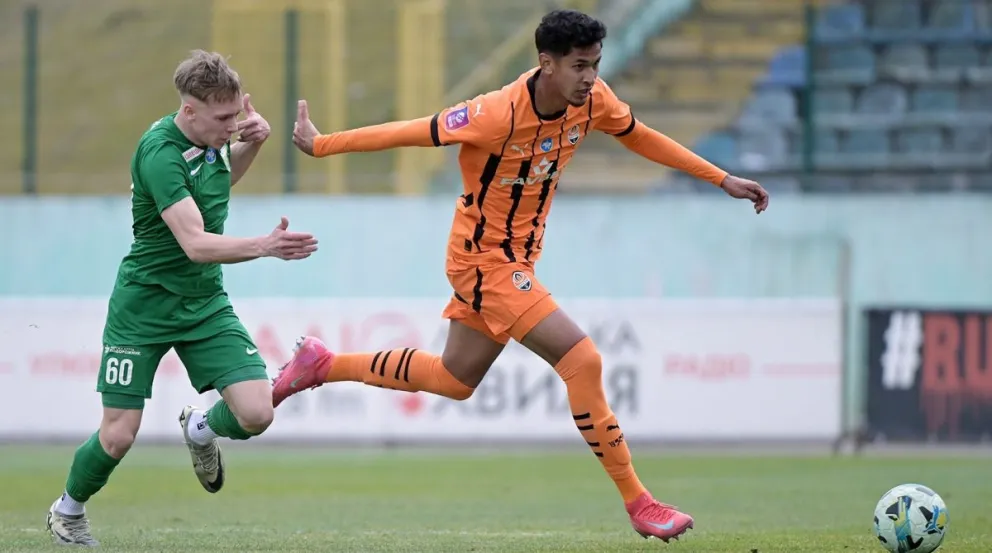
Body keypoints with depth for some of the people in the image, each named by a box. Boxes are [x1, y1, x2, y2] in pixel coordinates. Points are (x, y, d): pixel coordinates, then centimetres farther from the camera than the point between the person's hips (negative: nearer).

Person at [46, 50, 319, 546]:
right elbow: (195, 243, -34)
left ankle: (201, 429, 22)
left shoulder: (210, 137, -3)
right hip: (145, 304, -6)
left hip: (205, 302, 6)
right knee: (118, 436, -3)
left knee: (255, 413, -12)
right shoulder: (160, 151, -26)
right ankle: (68, 510, 27)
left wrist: (252, 143, 2)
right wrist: (265, 246, -47)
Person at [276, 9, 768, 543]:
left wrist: (722, 179, 8)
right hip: (484, 258, -9)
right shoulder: (500, 114, -29)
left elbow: (641, 138, 9)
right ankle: (636, 502, -10)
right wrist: (320, 145, -13)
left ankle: (321, 364, 36)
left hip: (518, 255, 9)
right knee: (582, 360, -18)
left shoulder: (592, 99, -9)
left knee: (453, 379, 22)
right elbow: (408, 133, -21)